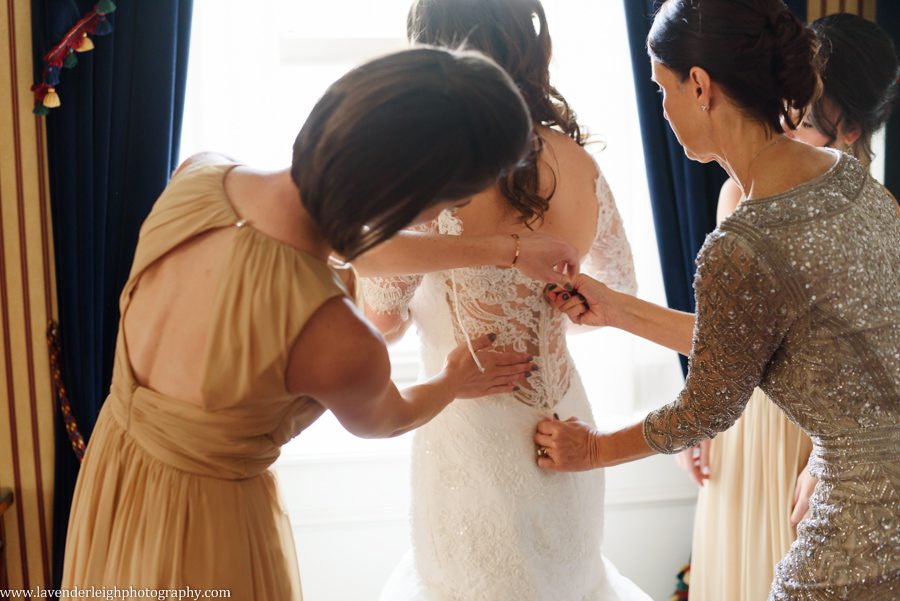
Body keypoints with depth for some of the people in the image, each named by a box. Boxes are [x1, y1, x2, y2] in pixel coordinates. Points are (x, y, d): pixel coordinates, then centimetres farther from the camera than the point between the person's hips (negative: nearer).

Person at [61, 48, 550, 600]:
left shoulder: (197, 175, -20)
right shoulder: (344, 347, -36)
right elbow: (377, 422, -10)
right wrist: (454, 383, 11)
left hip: (114, 468, 7)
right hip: (206, 520, -6)